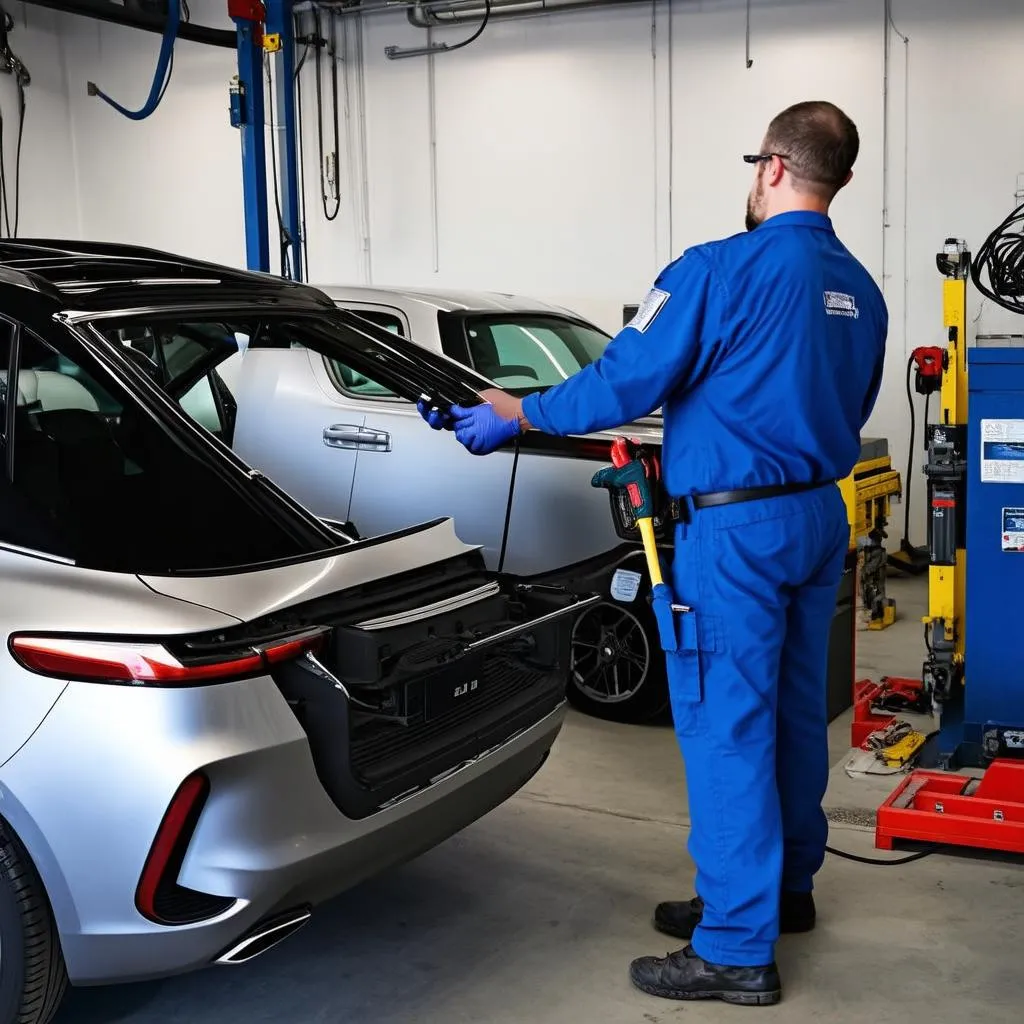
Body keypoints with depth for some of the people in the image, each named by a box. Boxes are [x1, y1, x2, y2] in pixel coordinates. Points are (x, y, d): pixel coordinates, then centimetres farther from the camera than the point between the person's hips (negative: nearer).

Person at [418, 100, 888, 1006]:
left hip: (737, 528, -8)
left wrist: (516, 415, -1)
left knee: (725, 729, -2)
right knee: (793, 712, 18)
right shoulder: (859, 291, 9)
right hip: (820, 519, 8)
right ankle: (786, 887, 34)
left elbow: (623, 384, -15)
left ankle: (737, 948, 4)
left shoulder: (722, 270, -16)